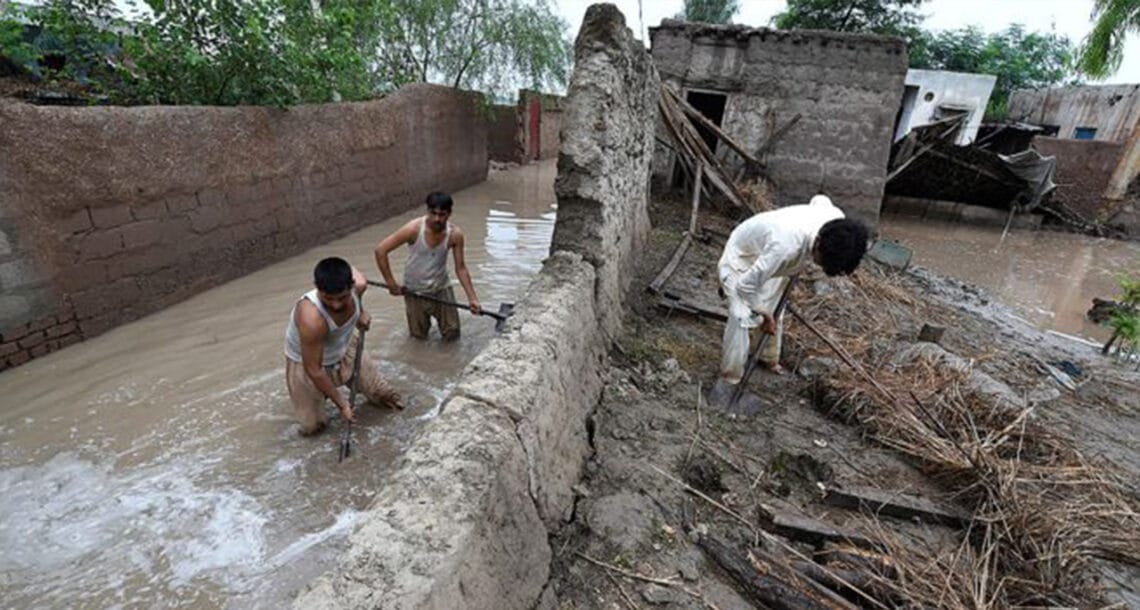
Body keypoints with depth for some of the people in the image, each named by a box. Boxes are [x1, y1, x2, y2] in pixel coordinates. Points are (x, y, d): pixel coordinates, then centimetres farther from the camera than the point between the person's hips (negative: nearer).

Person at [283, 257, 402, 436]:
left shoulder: (358, 283, -30)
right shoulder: (311, 319, -44)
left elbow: (350, 269, 0)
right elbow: (314, 370, -30)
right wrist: (341, 404, -21)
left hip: (346, 348, 5)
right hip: (306, 363, -4)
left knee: (382, 395, 9)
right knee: (312, 427, 5)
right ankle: (323, 392, 32)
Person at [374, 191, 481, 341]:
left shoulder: (455, 234, -17)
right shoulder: (414, 229, -25)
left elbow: (460, 268, -8)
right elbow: (380, 250, -21)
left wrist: (472, 298, -14)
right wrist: (391, 283, -19)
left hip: (441, 288, 2)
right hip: (415, 290, -2)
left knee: (452, 335, 5)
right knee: (419, 335, 8)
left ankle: (435, 312, 35)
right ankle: (424, 316, 40)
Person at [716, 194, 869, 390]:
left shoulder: (837, 220, -25)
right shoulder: (786, 245, -47)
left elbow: (819, 199, 2)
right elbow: (746, 286, -36)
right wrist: (761, 313, -18)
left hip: (766, 257, 7)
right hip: (741, 258, -7)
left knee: (775, 314, 18)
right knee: (742, 320, -16)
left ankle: (770, 359, 42)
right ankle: (729, 381, 0)